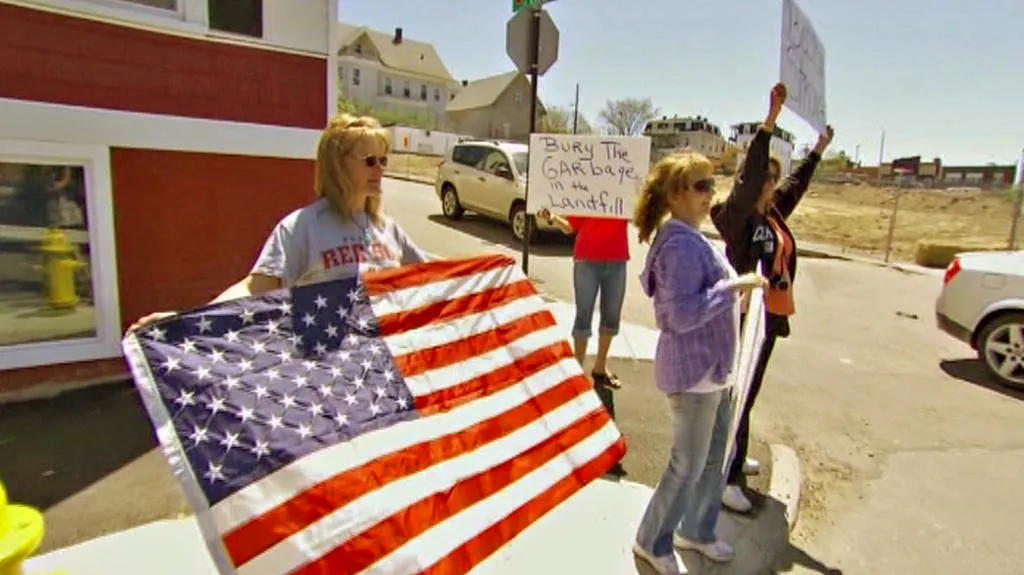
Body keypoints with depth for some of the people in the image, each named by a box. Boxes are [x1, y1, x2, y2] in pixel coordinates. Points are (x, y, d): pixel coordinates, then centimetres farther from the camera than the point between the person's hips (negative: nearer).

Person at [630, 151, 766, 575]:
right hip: (692, 373, -10)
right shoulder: (680, 244, -22)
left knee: (714, 457, 22)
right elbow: (682, 314, -29)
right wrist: (734, 286, -25)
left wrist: (734, 289, 8)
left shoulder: (692, 239, 9)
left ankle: (696, 531, 42)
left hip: (713, 369, 10)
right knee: (688, 466, 6)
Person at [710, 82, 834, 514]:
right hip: (745, 317, -9)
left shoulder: (774, 213, 10)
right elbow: (750, 174, -28)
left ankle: (732, 458, 35)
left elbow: (797, 184, 29)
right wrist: (771, 119, -31)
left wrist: (818, 150, 38)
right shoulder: (738, 215, -13)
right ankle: (727, 478, 2)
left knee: (747, 393, 19)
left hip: (769, 316, 9)